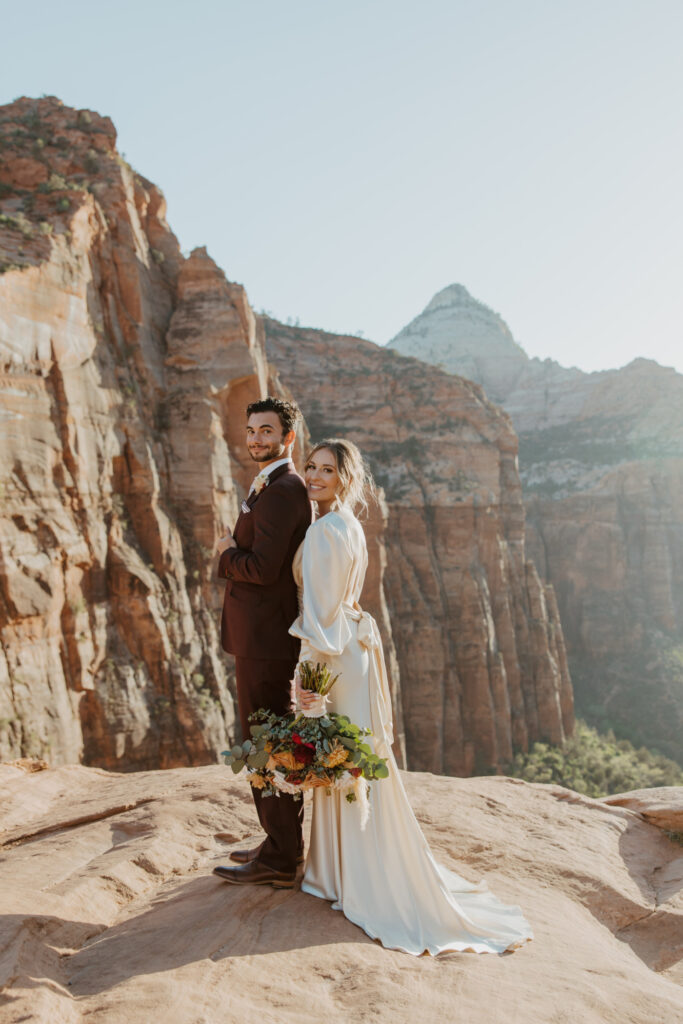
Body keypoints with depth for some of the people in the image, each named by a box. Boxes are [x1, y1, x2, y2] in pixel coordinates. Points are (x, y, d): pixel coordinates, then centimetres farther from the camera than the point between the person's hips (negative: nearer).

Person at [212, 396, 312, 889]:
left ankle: (279, 861, 9)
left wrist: (226, 553, -7)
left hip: (266, 640, -11)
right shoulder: (271, 488, 17)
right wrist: (233, 554, 3)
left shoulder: (282, 490, -17)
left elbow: (262, 567, -23)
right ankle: (283, 843, 32)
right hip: (264, 638, 11)